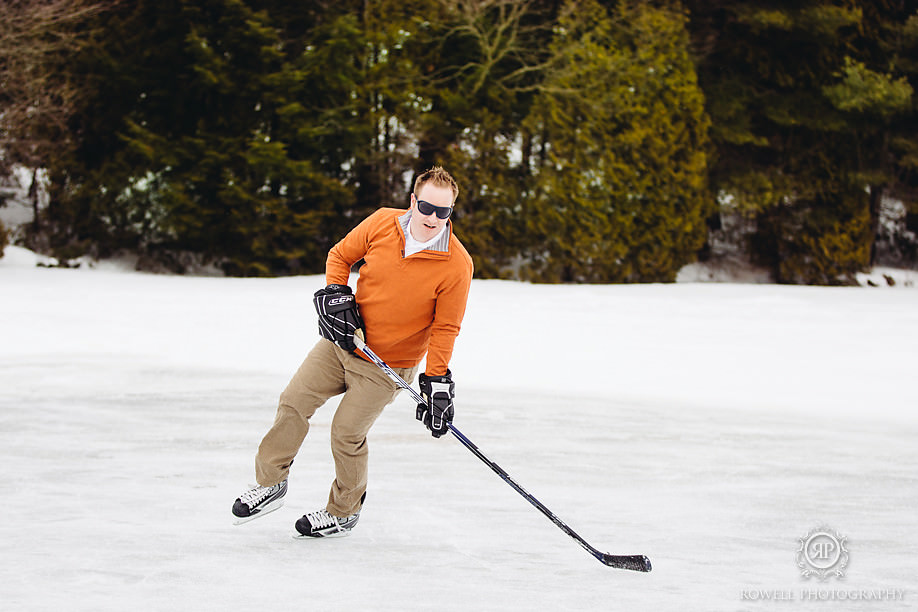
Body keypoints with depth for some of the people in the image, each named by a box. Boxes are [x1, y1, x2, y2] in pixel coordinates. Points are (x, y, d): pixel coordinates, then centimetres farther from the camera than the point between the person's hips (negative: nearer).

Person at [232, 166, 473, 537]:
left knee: (346, 432, -5)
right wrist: (336, 294, -8)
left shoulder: (456, 265, -19)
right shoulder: (382, 223, -10)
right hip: (346, 338, 4)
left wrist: (437, 382, -14)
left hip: (388, 364, -4)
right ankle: (271, 483, 14)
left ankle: (344, 512, 17)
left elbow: (445, 328, -11)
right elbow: (341, 255, 7)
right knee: (295, 402, -1)